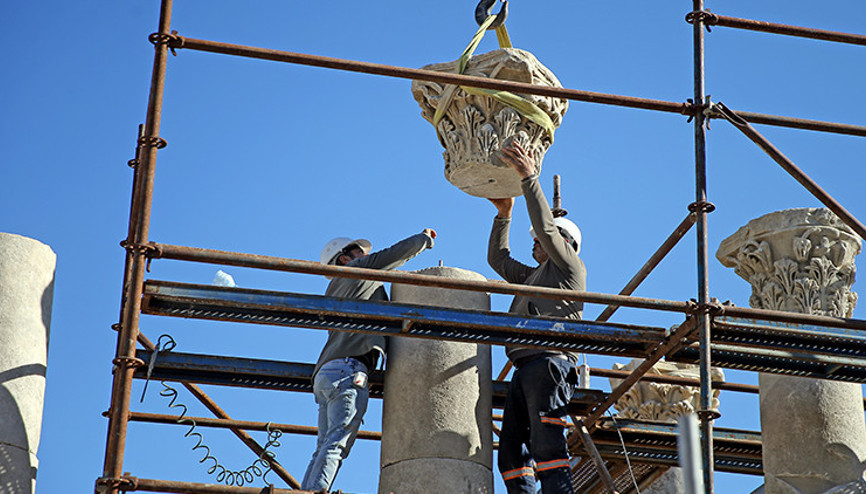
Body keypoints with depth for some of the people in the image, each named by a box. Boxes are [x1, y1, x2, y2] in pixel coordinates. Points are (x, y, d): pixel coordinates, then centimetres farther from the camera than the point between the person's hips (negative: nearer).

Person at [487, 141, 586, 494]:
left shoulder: (570, 267, 11)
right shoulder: (533, 275, 35)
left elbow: (547, 228, -3)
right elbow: (497, 259, 42)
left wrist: (528, 178, -4)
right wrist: (504, 215, 33)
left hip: (549, 362, -9)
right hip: (525, 369, 9)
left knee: (547, 447, -21)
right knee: (512, 455, -4)